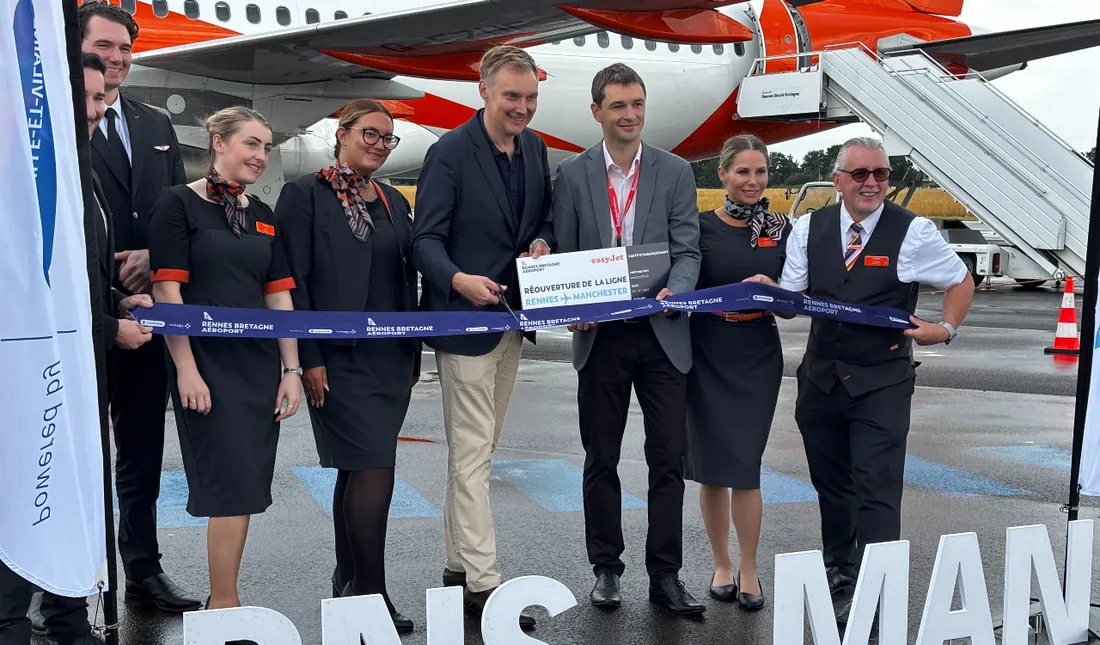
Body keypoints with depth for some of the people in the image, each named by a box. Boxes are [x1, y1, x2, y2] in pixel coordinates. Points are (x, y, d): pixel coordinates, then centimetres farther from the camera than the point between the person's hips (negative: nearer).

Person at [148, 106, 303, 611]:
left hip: (260, 363, 6)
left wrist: (291, 369, 6)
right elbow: (167, 291, -9)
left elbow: (278, 295, 11)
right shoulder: (179, 204, -3)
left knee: (245, 489, 7)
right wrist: (186, 370, -14)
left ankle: (220, 602, 20)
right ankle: (225, 607, 5)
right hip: (207, 365, -5)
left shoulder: (263, 215, 14)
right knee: (234, 485, -7)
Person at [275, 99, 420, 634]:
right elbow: (294, 280, -8)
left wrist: (413, 356, 12)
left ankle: (348, 582, 24)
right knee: (375, 467, -10)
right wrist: (309, 358, -13)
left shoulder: (394, 202, 14)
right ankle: (371, 592, 1)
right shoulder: (305, 194, -3)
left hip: (391, 358, 6)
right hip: (339, 357, -6)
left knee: (356, 469, 13)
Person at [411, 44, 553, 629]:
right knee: (472, 455, -3)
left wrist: (542, 242, -6)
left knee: (476, 450, 15)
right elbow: (426, 240, -15)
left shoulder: (534, 148, 8)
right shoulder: (449, 153, -12)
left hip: (512, 317, 7)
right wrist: (458, 279, -33)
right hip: (466, 318, -7)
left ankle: (458, 564, 28)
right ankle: (482, 581, 6)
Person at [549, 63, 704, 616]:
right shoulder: (573, 174, 4)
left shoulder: (675, 172, 5)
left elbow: (687, 251, -1)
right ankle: (606, 569, 24)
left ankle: (665, 576, 15)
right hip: (600, 337, 0)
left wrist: (673, 292, -21)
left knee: (669, 460, 3)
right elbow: (563, 257, 4)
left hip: (662, 336, 0)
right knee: (601, 461, 10)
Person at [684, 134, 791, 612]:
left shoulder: (781, 228, 5)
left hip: (758, 356, 0)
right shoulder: (702, 226, 0)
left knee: (744, 464, -3)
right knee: (711, 464, 7)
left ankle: (748, 570, 12)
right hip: (706, 356, 0)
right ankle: (721, 564, 24)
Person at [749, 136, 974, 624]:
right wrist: (767, 290, -19)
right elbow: (791, 299, 2)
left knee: (876, 489, -6)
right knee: (829, 479, 19)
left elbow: (961, 282, 7)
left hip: (881, 382, -4)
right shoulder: (809, 228, 2)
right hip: (821, 376, 4)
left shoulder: (913, 232, -7)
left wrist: (946, 328, -7)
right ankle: (837, 564, 39)